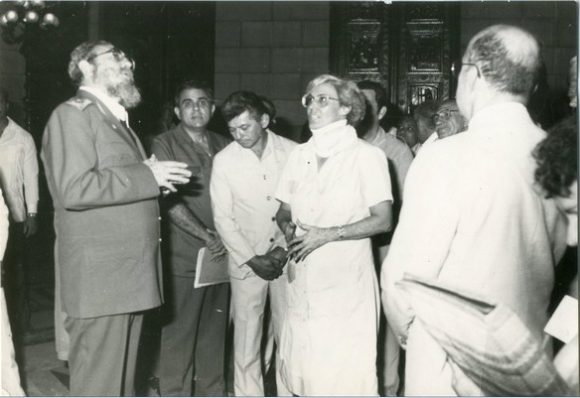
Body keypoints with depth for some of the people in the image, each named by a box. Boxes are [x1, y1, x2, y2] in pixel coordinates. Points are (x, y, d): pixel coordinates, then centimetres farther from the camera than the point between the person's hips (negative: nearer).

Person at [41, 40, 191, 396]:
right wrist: (147, 176, -16)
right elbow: (73, 189, -21)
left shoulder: (118, 119, 21)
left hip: (131, 273, 9)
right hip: (100, 278, -8)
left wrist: (158, 179, 10)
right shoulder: (73, 115, -7)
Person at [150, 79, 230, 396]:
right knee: (179, 333, 0)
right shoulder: (164, 145, -2)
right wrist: (206, 236, -15)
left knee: (215, 331, 12)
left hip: (221, 253, 5)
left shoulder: (223, 146, 13)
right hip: (183, 256, -4)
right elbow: (170, 201, -11)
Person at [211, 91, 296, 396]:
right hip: (246, 260, 0)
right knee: (246, 336, 4)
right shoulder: (224, 160, -4)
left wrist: (285, 249, -8)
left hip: (287, 257, 0)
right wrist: (252, 259, -6)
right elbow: (223, 218, -2)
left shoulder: (292, 152, -5)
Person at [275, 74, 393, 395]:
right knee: (301, 369, 8)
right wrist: (288, 228, -5)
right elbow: (284, 211, 17)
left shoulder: (367, 156, -4)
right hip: (303, 278, 5)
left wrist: (327, 234, -14)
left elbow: (383, 220, -9)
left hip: (345, 280, -4)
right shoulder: (299, 155, 10)